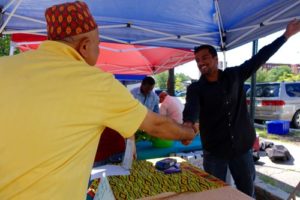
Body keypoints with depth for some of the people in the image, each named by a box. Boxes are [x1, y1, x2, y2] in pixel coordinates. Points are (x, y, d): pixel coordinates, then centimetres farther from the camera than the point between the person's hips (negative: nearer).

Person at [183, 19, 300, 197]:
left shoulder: (234, 75, 2)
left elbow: (260, 58, 4)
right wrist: (188, 124, -47)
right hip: (214, 151, -2)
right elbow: (191, 109, -26)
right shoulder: (195, 89, -7)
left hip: (242, 147, 2)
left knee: (248, 192, 18)